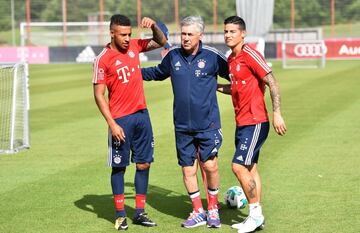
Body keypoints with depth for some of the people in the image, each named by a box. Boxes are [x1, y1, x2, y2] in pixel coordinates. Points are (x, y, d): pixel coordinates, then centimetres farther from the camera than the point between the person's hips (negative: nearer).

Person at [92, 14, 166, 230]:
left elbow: (161, 42, 18)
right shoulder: (103, 59, -11)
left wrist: (154, 26, -3)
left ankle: (140, 212, 15)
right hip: (121, 119, -5)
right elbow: (99, 95, -10)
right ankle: (120, 214, 13)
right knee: (119, 166, 3)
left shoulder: (134, 46, 5)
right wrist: (112, 124, -15)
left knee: (144, 164, 7)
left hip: (142, 115, 5)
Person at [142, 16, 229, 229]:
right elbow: (158, 73, 23)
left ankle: (213, 208, 16)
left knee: (210, 166, -7)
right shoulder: (173, 56, 3)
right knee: (188, 169, 7)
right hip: (182, 125, 4)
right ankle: (198, 212, 22)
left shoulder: (212, 57, -7)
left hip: (208, 123, -3)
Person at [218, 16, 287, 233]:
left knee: (239, 166, -12)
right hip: (242, 123, 9)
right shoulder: (231, 59, 12)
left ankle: (256, 213, 0)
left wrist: (277, 114, -23)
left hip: (255, 122, -9)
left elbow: (272, 83, -17)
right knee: (250, 168, 12)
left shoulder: (250, 54, -13)